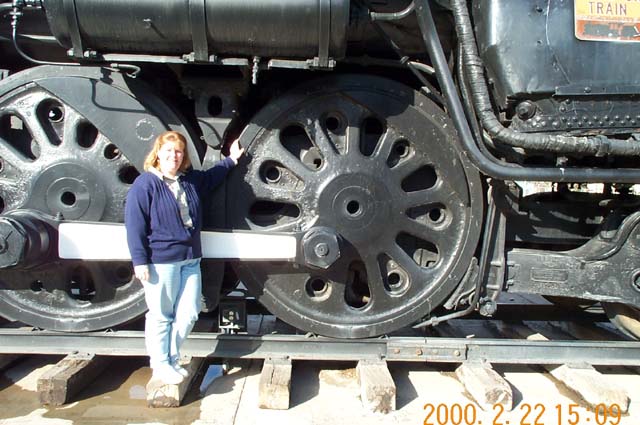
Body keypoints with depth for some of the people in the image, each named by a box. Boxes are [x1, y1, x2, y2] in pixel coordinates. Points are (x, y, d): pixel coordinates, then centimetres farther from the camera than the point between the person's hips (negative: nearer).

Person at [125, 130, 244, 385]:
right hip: (161, 261, -6)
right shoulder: (145, 184, -7)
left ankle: (172, 360, 27)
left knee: (188, 314, 8)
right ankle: (160, 365, 22)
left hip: (190, 259, 6)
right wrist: (139, 261, -14)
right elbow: (134, 225, -10)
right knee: (161, 315, 5)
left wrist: (231, 160, 36)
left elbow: (211, 177, 36)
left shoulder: (190, 180, 12)